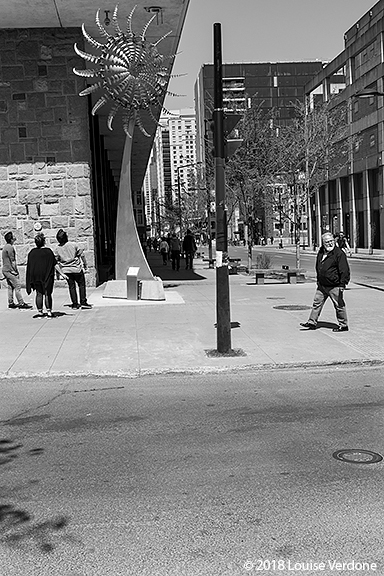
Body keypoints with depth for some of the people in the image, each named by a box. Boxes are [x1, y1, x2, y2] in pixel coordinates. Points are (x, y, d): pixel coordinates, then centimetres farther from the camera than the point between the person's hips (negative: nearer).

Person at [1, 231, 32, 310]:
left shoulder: (5, 247, 17)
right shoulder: (10, 247, -15)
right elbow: (12, 261, -17)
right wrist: (16, 271, -14)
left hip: (5, 270, 10)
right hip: (9, 270, -10)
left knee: (10, 287, 12)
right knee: (17, 286, -8)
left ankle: (11, 303, 15)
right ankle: (21, 303, -8)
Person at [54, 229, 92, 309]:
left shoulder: (57, 249, -5)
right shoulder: (73, 245, -12)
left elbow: (56, 261, 2)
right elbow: (81, 255, -5)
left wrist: (61, 269, 17)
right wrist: (85, 264, 9)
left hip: (66, 270, 3)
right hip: (76, 268, -3)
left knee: (71, 286, 11)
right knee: (82, 285, 8)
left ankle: (75, 304, 11)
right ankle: (83, 302, 2)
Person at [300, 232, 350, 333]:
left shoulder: (339, 253, -14)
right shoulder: (321, 252, 9)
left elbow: (344, 270, -16)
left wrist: (342, 284, -19)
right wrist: (318, 280, 22)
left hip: (334, 286, -7)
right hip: (322, 285, 7)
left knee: (339, 305, 2)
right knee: (317, 302, 11)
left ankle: (343, 325, 13)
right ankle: (312, 322, 20)